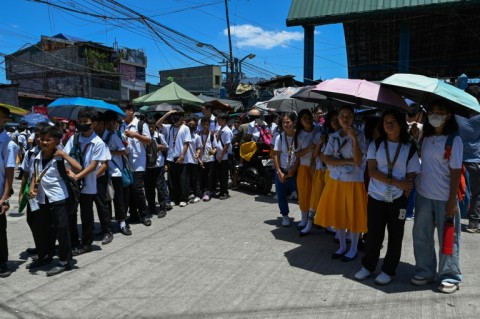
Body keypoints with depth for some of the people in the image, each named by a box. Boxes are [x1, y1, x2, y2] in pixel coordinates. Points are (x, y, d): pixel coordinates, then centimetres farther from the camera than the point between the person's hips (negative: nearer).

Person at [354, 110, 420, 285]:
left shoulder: (410, 148, 1)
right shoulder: (375, 145, 2)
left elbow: (410, 177, 0)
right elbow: (372, 171, -6)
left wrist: (404, 199, -9)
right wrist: (395, 182, -16)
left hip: (398, 199, 0)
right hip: (376, 197, 1)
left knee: (395, 236, 8)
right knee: (373, 234, 6)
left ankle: (388, 270, 24)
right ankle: (367, 266, 24)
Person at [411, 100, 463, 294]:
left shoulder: (454, 140, -9)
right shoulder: (426, 138, 6)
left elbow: (455, 172, -11)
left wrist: (452, 201, -13)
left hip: (444, 198, -5)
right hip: (423, 195, 5)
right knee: (421, 236, 12)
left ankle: (450, 276, 22)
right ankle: (425, 272, 27)